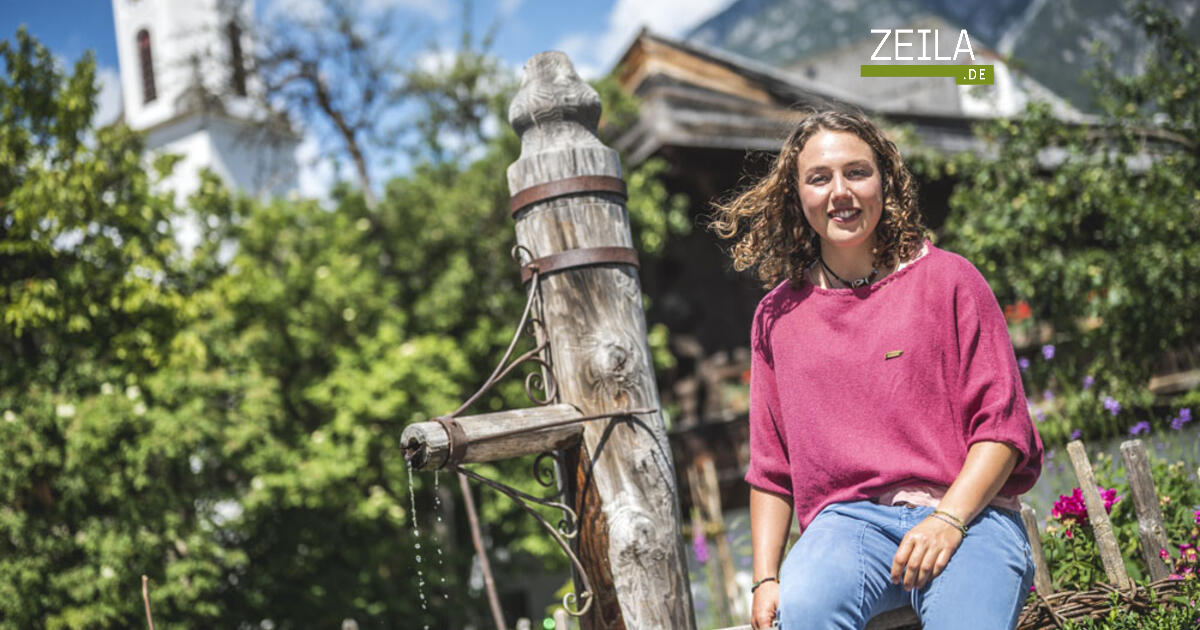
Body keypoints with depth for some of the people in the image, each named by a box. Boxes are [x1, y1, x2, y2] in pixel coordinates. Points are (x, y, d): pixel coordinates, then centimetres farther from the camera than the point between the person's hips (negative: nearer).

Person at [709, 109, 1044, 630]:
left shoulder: (947, 280, 7)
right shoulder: (778, 314, 15)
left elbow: (1003, 423, 3)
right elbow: (770, 468, 19)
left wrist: (947, 520, -11)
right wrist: (766, 579, 7)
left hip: (965, 513, -1)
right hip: (846, 519, 2)